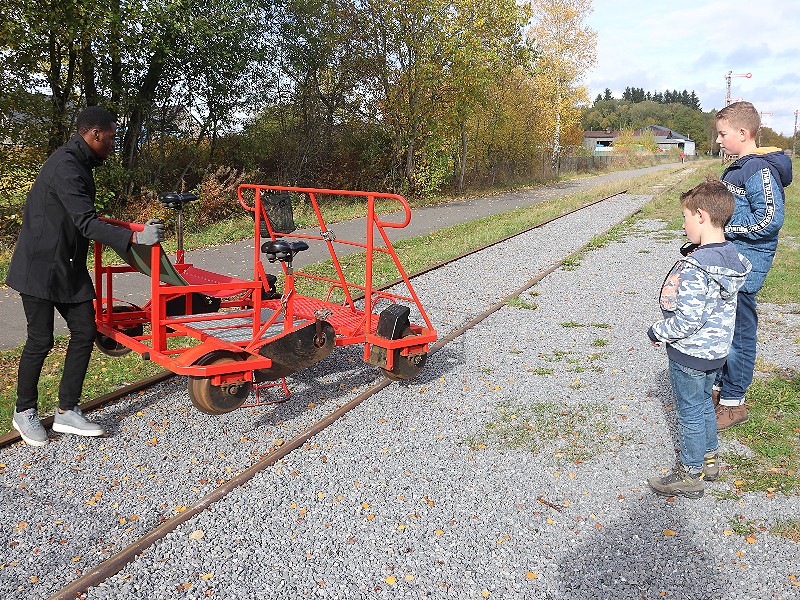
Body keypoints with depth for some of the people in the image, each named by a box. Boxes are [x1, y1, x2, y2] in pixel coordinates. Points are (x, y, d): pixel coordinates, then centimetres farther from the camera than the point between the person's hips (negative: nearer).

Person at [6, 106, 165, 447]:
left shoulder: (79, 163, 12)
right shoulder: (65, 166, -20)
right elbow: (87, 223, -28)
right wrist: (134, 238, -37)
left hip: (69, 266, 10)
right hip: (41, 267, -10)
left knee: (85, 331, 5)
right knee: (41, 341, 0)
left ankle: (67, 411, 13)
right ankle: (25, 412, 20)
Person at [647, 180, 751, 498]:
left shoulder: (694, 267, -29)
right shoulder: (732, 258, -1)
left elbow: (688, 320, -29)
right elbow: (718, 305, 9)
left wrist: (658, 331, -14)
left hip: (690, 353, -9)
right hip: (717, 350, 9)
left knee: (690, 412, 7)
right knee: (704, 404, 24)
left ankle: (690, 475, 23)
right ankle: (708, 459, 41)